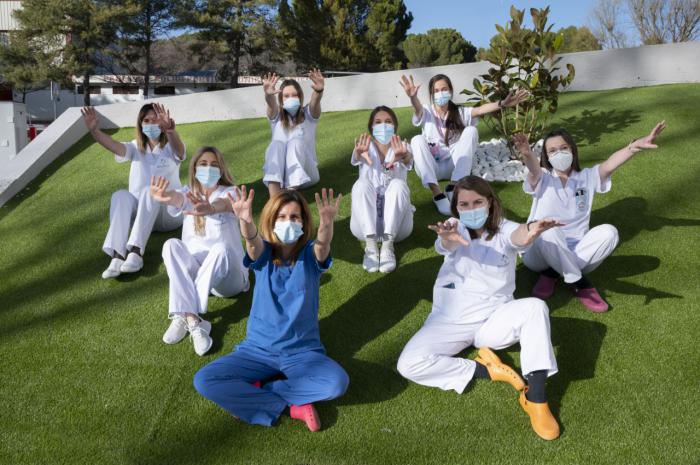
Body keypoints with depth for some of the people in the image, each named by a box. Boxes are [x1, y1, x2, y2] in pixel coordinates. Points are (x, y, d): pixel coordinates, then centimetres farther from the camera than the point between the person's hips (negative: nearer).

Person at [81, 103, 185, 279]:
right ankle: (117, 256, -46)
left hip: (169, 212, -3)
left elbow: (178, 147, -27)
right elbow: (113, 145, -12)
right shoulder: (136, 147, 10)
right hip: (140, 214, 3)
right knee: (121, 195, -28)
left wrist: (170, 130, -51)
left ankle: (136, 251, -47)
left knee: (151, 191, -34)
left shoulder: (171, 148, 0)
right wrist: (94, 130, -34)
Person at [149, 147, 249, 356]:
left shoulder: (229, 192, -4)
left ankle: (183, 316, -38)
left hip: (225, 276, -2)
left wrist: (211, 208, -58)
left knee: (221, 249, -34)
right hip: (192, 269, 3)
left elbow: (223, 204, -31)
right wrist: (165, 196, -50)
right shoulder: (190, 193, 4)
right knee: (172, 245, -26)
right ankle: (193, 320, -40)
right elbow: (177, 199, -23)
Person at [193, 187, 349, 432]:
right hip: (258, 350, 1)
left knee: (337, 382, -30)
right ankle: (293, 402, -13)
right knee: (203, 380, -20)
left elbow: (323, 244, -29)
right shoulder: (263, 254, -2)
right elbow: (253, 240, -27)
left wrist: (327, 223, -53)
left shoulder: (310, 255, -5)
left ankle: (250, 394, -10)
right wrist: (245, 221, -51)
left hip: (303, 351, -1)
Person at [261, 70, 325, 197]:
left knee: (296, 143, -27)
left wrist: (319, 91, -46)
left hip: (304, 173, -1)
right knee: (276, 145, -27)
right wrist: (268, 95, -45)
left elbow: (315, 102, -22)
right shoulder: (277, 117, 4)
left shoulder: (308, 115, 2)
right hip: (279, 173, 1)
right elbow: (272, 105, -20)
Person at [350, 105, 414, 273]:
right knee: (361, 183, -25)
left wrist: (403, 157, -51)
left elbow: (409, 161, -25)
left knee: (398, 184, -26)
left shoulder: (401, 146, 2)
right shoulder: (366, 147, 3)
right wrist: (359, 153, -50)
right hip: (367, 224, 1)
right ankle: (371, 245, -33)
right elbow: (356, 159, -23)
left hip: (395, 222, 0)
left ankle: (388, 245, -33)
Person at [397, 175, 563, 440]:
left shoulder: (504, 230, -3)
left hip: (494, 320, 0)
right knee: (409, 365, -23)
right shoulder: (456, 228, -3)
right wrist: (448, 237, -57)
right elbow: (447, 244, -30)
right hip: (450, 322, 0)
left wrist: (531, 230, -57)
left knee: (535, 307, -29)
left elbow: (519, 237, -30)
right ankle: (484, 370, -11)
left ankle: (535, 398, -26)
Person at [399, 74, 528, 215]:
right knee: (417, 140, -28)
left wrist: (502, 104, -41)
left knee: (471, 131, -19)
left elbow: (480, 110, -20)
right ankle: (436, 192, -38)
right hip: (430, 169, -1)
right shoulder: (427, 112, -3)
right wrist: (413, 97, -53)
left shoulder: (459, 112, 0)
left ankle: (454, 185, -25)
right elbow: (418, 109, -28)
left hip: (454, 166, 1)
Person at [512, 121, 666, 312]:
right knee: (549, 232, -37)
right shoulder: (542, 179, -1)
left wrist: (636, 145, -33)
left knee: (608, 232, -24)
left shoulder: (587, 177, 7)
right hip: (538, 253, -3)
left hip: (575, 254, 3)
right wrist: (527, 153, -51)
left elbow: (609, 165, -13)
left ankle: (553, 274, -17)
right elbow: (533, 168, -25)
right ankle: (580, 283, -20)